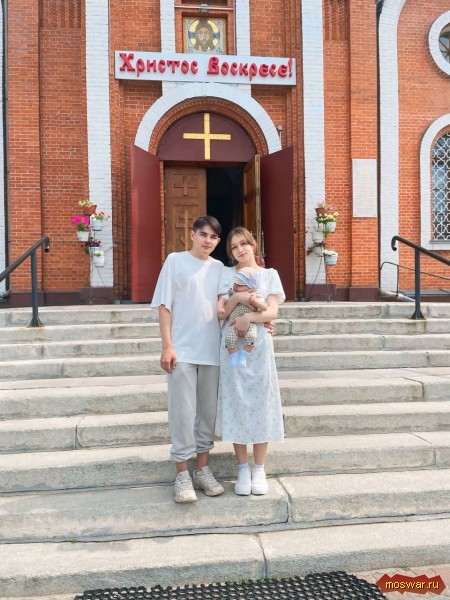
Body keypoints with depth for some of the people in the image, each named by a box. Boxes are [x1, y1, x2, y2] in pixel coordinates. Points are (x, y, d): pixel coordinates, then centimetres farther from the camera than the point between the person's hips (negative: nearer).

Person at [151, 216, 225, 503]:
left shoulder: (219, 268, 11)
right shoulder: (175, 260, 1)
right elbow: (164, 305, -3)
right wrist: (167, 346, -10)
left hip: (212, 351, 4)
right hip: (182, 350, -4)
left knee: (209, 411, 9)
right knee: (183, 412, -1)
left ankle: (203, 469, 23)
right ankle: (182, 474, 11)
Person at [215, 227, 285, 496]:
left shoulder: (270, 274, 8)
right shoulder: (226, 274, 8)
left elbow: (273, 312, -3)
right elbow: (220, 313, 1)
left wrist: (250, 316, -21)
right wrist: (236, 298, -16)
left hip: (259, 346, 0)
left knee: (260, 403, 1)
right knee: (236, 404, 1)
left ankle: (259, 469, 12)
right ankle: (243, 469, 13)